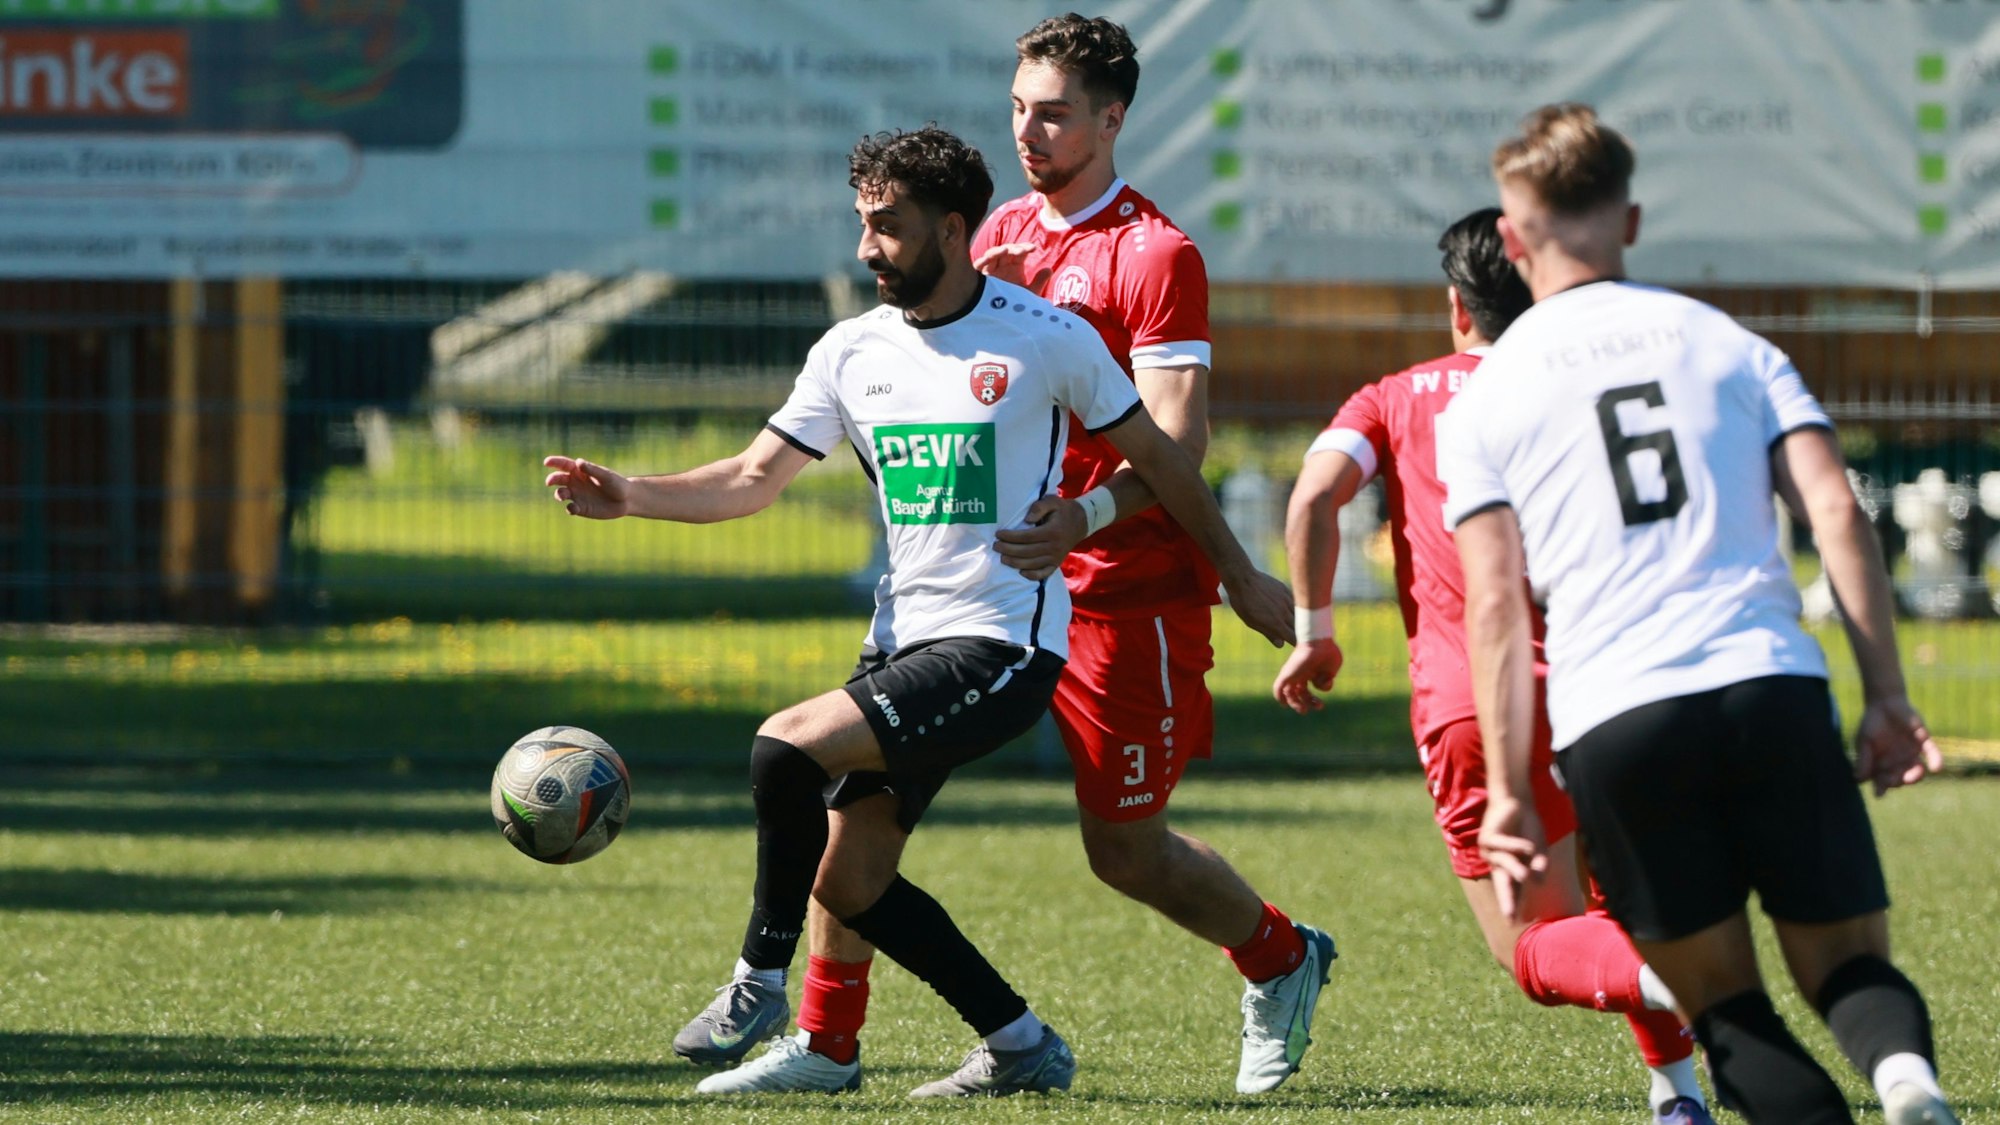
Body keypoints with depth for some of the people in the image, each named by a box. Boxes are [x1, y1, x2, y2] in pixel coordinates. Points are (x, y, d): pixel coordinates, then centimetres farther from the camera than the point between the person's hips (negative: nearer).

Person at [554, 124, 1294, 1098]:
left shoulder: (1046, 339, -7)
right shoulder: (854, 351, 7)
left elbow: (1153, 454, 5)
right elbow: (755, 478, 8)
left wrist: (1239, 576, 14)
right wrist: (631, 496, -8)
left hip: (1002, 646, -7)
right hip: (902, 642, 7)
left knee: (788, 749, -24)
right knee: (847, 882, 3)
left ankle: (759, 988, -8)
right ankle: (1019, 1048, 15)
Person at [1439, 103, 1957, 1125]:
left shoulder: (1481, 401, 12)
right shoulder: (1727, 345, 16)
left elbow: (1494, 608, 4)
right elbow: (1837, 515, 5)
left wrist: (1510, 795, 4)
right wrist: (1887, 698, 7)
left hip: (1611, 722, -1)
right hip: (1772, 686, 1)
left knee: (1724, 1002, 10)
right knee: (1848, 963, 8)